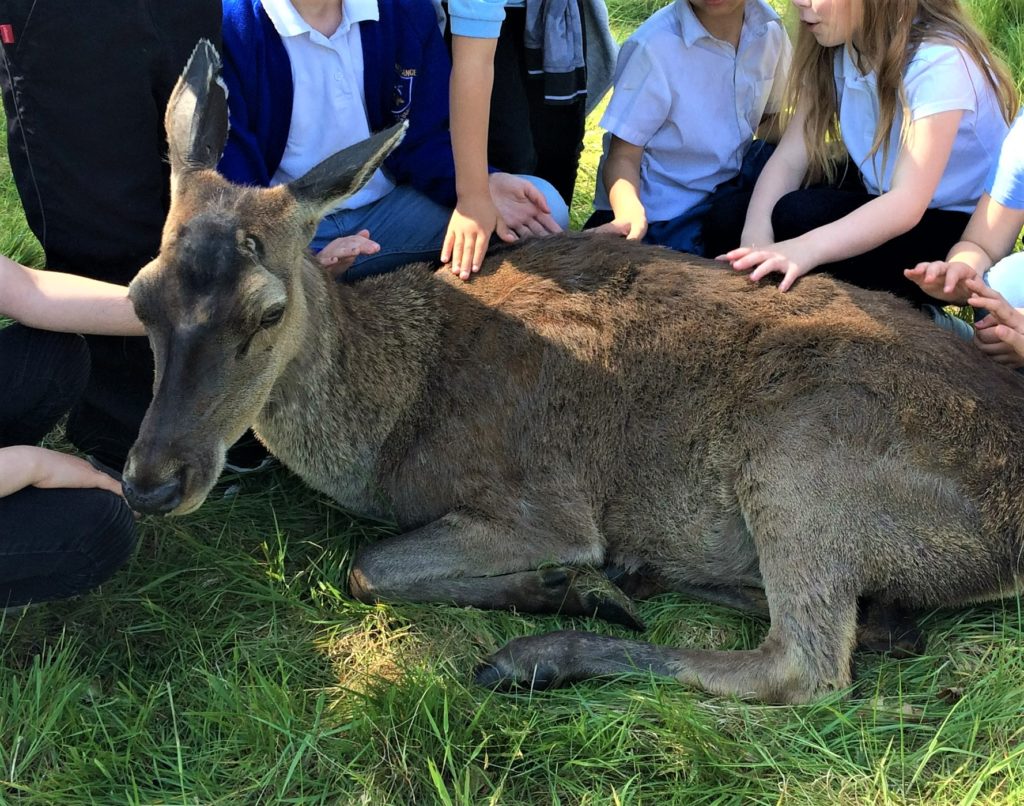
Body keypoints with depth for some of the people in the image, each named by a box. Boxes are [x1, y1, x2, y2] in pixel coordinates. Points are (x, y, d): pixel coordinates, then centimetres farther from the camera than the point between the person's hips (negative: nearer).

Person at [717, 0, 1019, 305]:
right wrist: (754, 240, -29)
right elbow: (790, 158, -11)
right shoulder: (835, 51, -4)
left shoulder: (939, 62, -26)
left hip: (956, 225, -6)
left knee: (797, 219, -28)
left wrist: (807, 248, -49)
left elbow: (908, 203, -34)